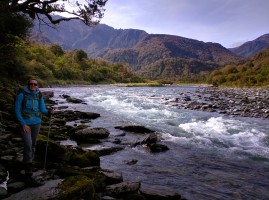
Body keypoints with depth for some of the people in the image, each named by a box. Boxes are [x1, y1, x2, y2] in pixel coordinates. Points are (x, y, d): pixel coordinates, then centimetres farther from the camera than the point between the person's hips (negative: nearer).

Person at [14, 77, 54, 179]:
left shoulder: (39, 96, -1)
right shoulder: (21, 95, -12)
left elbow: (42, 110, -1)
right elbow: (17, 111, -9)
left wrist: (49, 111, -24)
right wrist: (23, 124, -16)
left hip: (36, 123, 4)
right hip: (25, 123, -4)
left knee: (33, 144, 15)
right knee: (28, 144, -13)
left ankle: (29, 162, 35)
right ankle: (28, 167, 2)